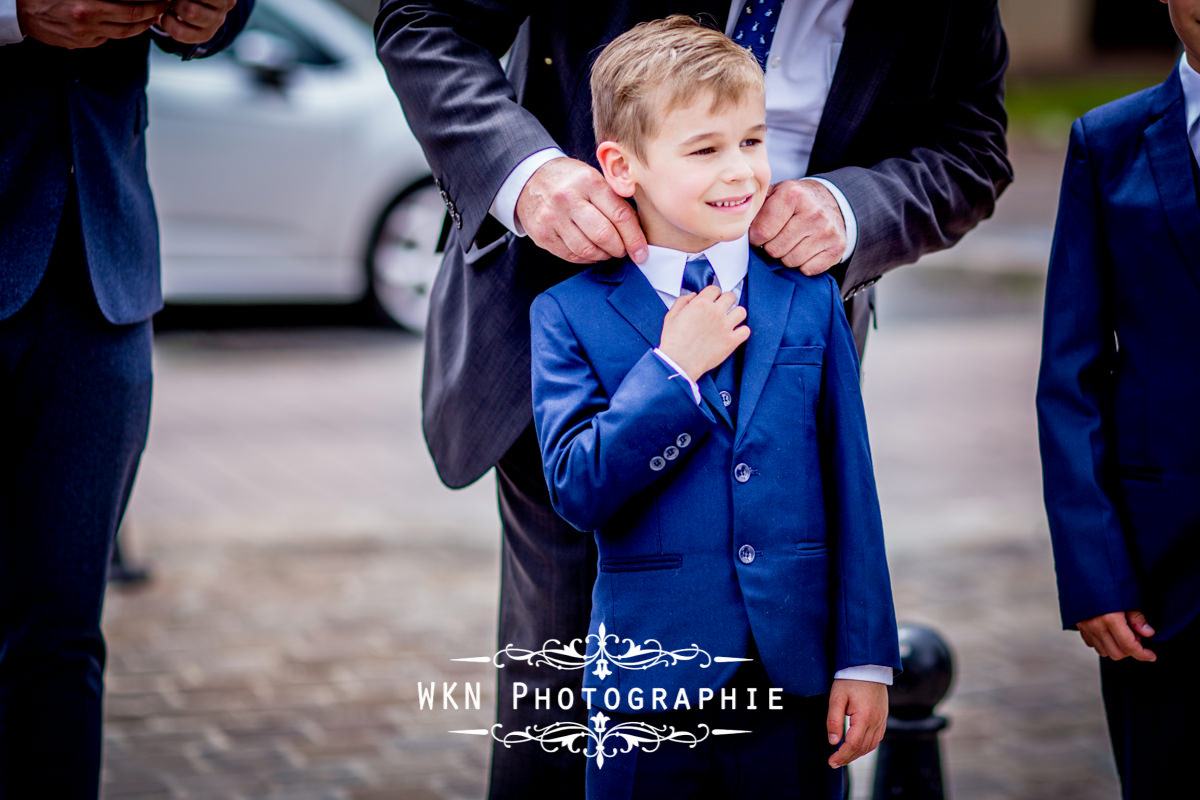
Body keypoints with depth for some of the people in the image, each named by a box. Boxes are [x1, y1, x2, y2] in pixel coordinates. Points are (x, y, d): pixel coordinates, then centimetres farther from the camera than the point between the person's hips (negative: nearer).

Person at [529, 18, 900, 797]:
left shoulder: (809, 300, 4)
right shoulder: (572, 315, -1)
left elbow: (850, 489, 3)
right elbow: (577, 490, -10)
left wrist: (866, 658, 0)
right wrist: (671, 370, -15)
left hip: (797, 673, 2)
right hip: (652, 680, -1)